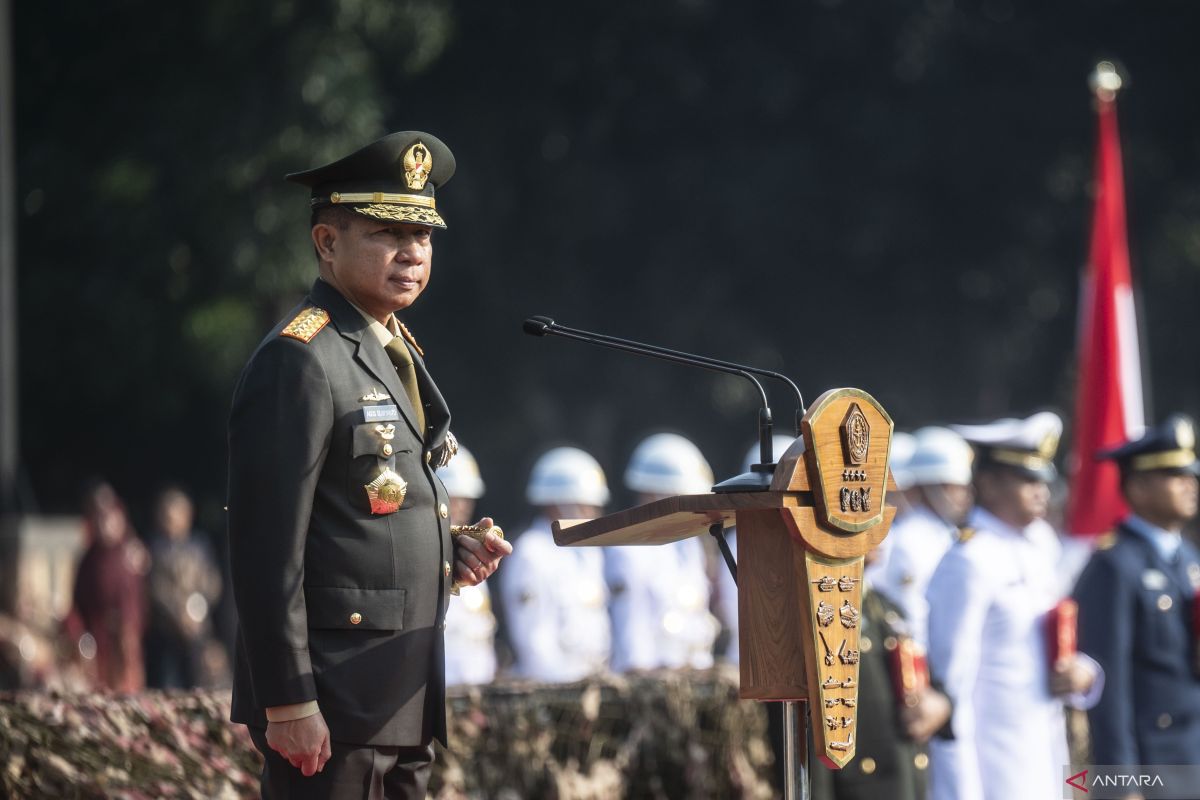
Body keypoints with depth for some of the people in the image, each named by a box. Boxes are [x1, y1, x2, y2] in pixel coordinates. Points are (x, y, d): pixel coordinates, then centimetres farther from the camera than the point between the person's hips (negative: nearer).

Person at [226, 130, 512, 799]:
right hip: (330, 706, -9)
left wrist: (449, 553, 7)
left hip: (404, 698, 9)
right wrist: (287, 704, -21)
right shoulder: (301, 362, -13)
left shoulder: (398, 353, 16)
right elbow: (267, 550, -18)